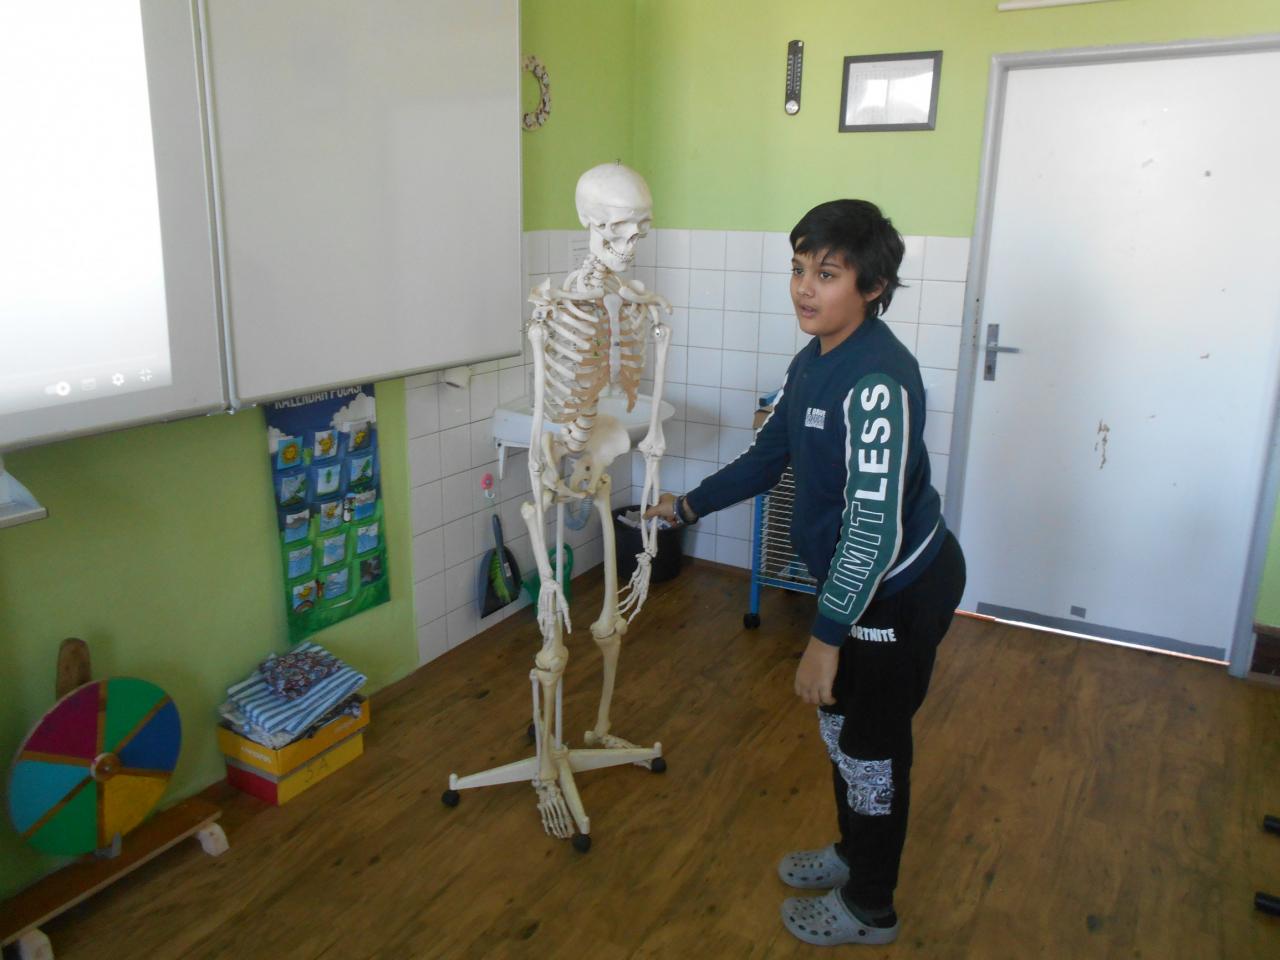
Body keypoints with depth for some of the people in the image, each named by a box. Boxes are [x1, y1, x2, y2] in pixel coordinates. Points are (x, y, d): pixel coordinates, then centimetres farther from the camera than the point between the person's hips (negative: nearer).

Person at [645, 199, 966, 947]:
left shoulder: (878, 380, -28)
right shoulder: (814, 361, 2)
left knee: (872, 744, 8)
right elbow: (769, 457, 16)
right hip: (857, 577, 9)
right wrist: (689, 505, 20)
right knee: (840, 721, 23)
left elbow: (875, 523, -30)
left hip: (901, 589, -9)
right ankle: (854, 852, 48)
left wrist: (827, 636, -27)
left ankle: (870, 909, 32)